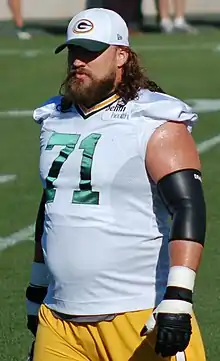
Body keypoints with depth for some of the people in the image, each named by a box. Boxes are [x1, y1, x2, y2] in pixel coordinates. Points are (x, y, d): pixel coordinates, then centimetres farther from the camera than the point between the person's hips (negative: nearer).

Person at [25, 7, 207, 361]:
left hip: (139, 319, -6)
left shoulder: (156, 125, -8)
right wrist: (38, 287, 27)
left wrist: (177, 300, -26)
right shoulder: (56, 121, 14)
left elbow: (189, 209, -17)